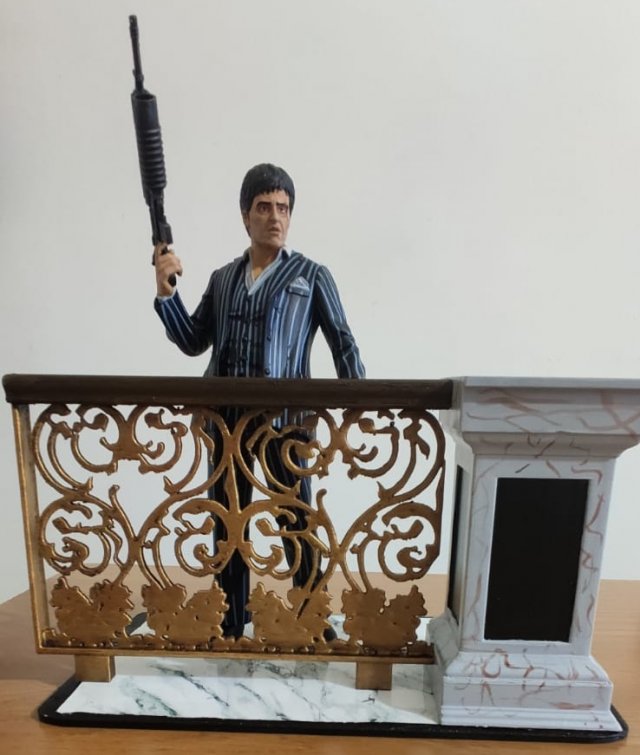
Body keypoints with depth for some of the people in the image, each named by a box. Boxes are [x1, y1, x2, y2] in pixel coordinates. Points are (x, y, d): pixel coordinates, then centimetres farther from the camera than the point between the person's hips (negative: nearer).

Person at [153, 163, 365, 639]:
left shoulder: (311, 276, 3)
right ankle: (231, 621, 33)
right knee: (227, 518, 14)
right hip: (226, 416, 4)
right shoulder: (222, 278, 14)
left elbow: (343, 342, 0)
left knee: (296, 520, 5)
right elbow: (193, 341, 12)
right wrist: (166, 291, 1)